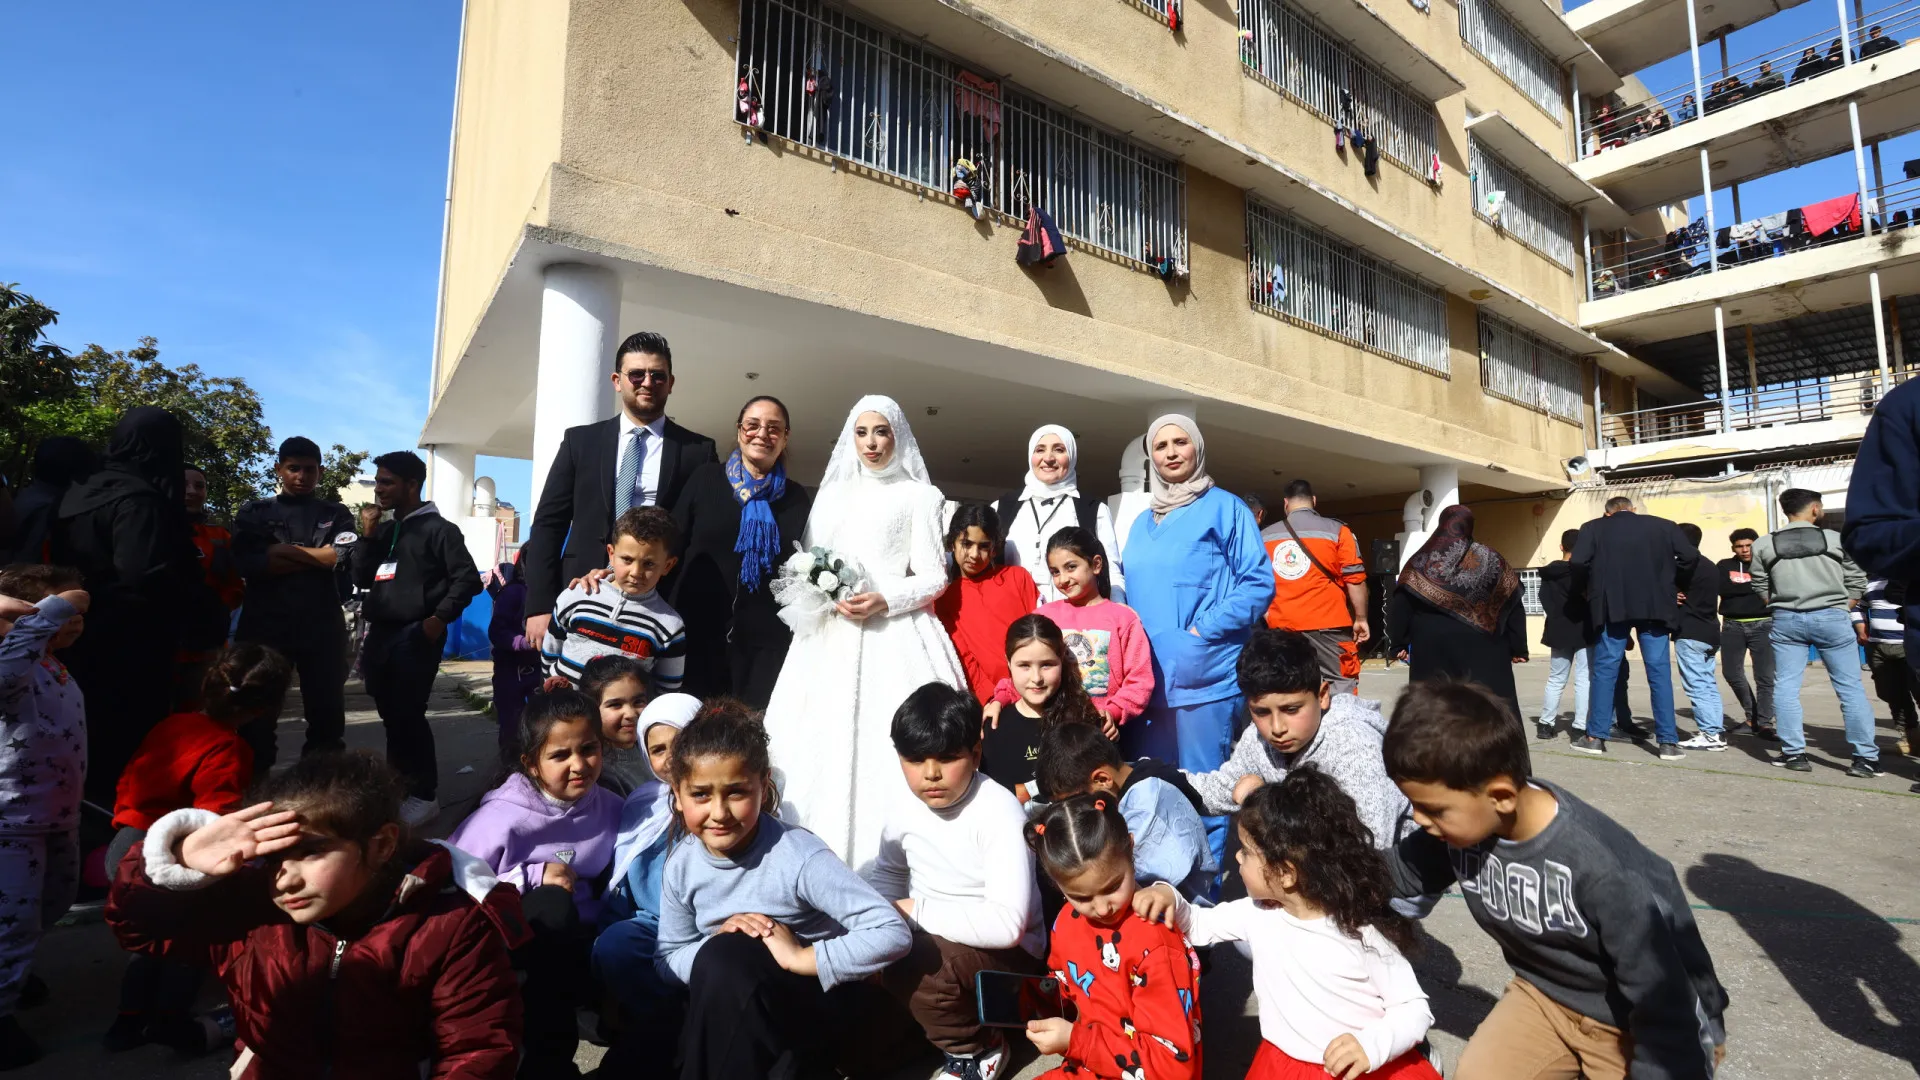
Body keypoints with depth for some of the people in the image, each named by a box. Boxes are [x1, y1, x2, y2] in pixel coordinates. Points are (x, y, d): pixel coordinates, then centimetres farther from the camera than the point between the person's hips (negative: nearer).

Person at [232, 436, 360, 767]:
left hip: (322, 626, 0)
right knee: (258, 713, 8)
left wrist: (284, 551, -5)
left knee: (327, 712, 6)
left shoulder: (336, 514, 11)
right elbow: (248, 564, -6)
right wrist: (319, 558, -7)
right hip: (265, 624, 0)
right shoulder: (254, 513, 11)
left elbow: (346, 557, -8)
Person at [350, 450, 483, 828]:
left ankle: (424, 794, 2)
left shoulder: (438, 528, -5)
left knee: (408, 715, -8)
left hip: (416, 636, -7)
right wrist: (366, 536, 4)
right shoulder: (385, 530, 17)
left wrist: (439, 618, -15)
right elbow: (361, 578, 13)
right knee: (390, 714, 13)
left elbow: (467, 578, -11)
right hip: (381, 634, 7)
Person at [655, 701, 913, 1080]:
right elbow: (671, 958, 3)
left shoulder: (798, 856, -25)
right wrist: (717, 937, -17)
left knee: (724, 959, -29)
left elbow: (894, 933, -28)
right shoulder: (681, 863, -8)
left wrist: (800, 957, -26)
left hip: (819, 1000, -6)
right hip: (731, 1009, 6)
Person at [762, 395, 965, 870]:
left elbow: (934, 577, 1)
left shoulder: (919, 495, 6)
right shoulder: (832, 493, 19)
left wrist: (884, 601, -14)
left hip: (893, 636, -4)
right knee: (824, 745, -1)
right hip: (831, 639, 4)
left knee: (886, 746, -9)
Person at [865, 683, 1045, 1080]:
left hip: (1008, 953, -7)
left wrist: (915, 910, -26)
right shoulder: (905, 800, -7)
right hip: (931, 938, 7)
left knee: (915, 968, -29)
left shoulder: (998, 812, -27)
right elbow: (887, 872, 12)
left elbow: (1007, 924, -34)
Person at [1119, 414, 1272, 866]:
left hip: (1203, 676, -6)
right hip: (1146, 677, 6)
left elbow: (1258, 583, -8)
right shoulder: (1142, 523, 18)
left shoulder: (1224, 508, -1)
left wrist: (1202, 632, -15)